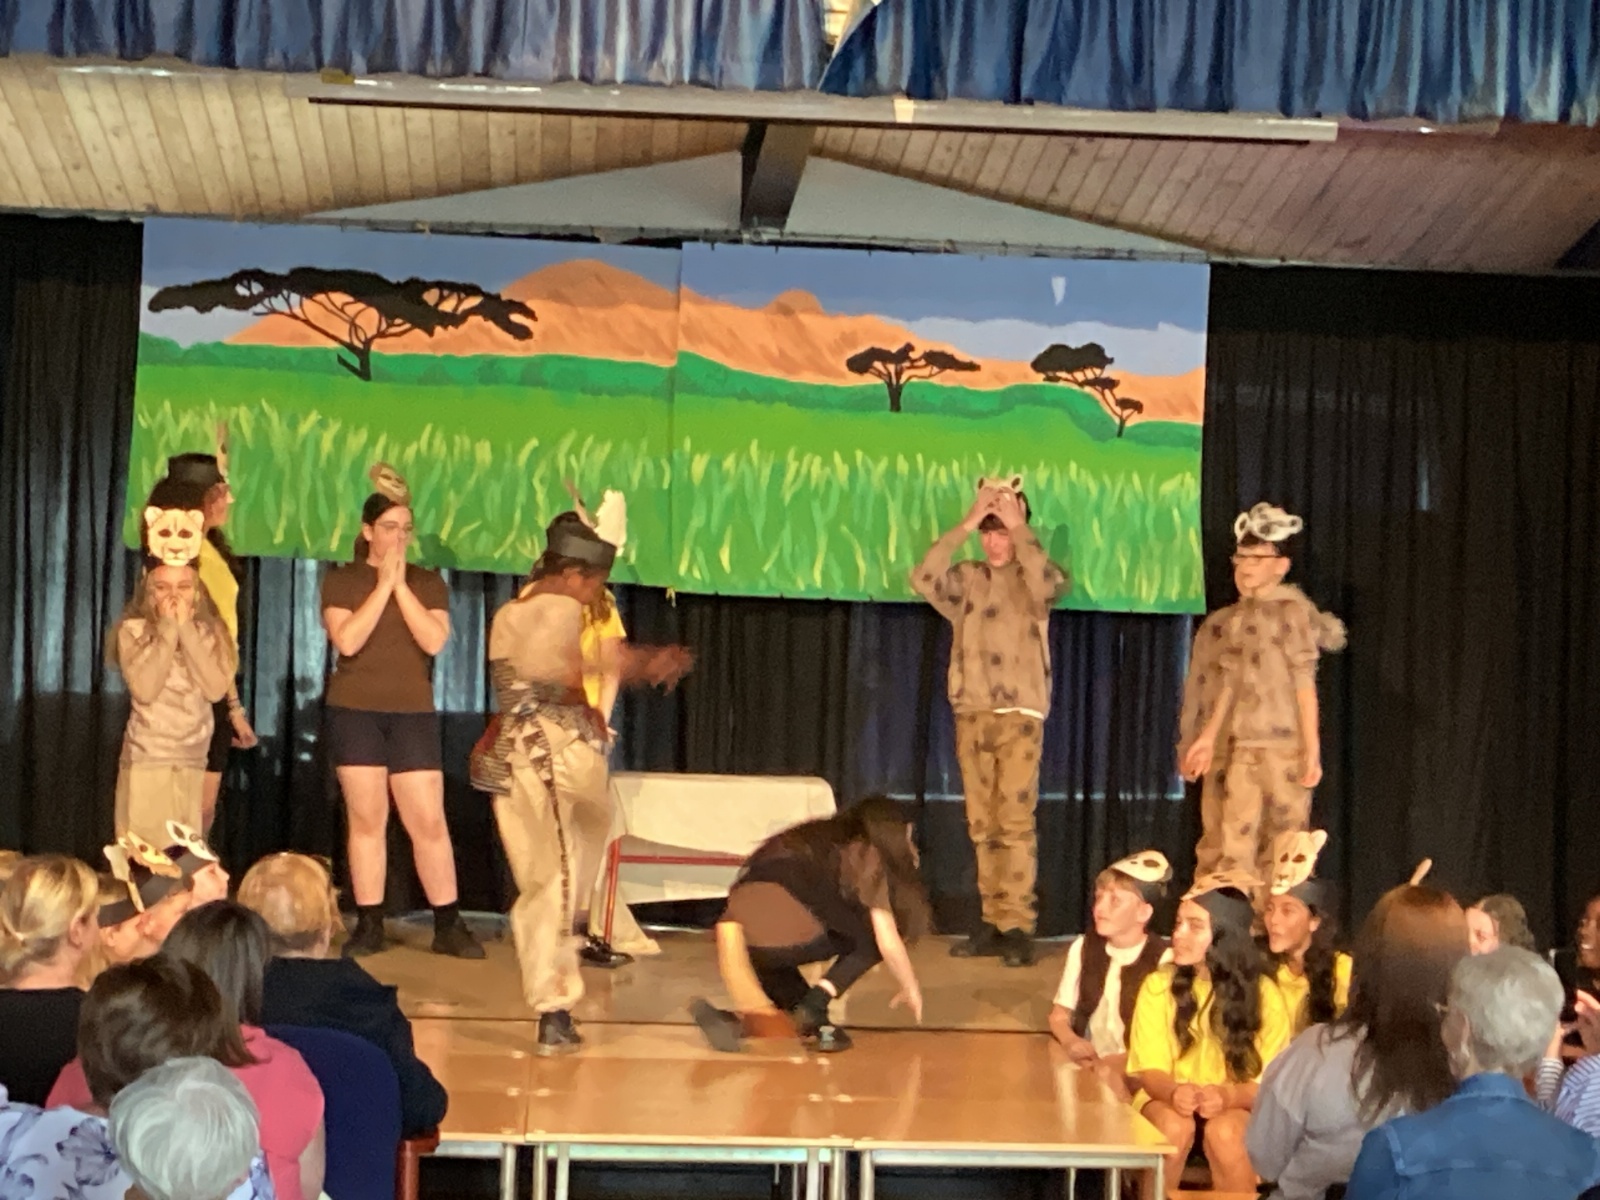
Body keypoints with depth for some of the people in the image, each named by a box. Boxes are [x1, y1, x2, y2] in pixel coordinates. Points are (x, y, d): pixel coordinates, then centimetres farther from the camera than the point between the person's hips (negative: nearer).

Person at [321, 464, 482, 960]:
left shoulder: (428, 582, 9)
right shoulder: (341, 580, 4)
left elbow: (434, 641, -7)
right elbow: (347, 640, -12)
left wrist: (401, 585, -10)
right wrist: (383, 585, -11)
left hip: (413, 714, 1)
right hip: (355, 713, -1)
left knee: (429, 821, -2)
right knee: (367, 819, 0)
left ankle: (449, 926, 3)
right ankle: (369, 926, 6)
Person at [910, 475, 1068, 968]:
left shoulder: (1030, 579, 3)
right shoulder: (966, 579, 11)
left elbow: (1049, 585, -21)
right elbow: (923, 579, -7)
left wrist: (1019, 526, -15)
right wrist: (965, 525, -9)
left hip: (1019, 714, -4)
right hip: (970, 714, 4)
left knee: (1015, 822, -9)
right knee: (983, 826, 5)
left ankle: (1017, 926, -9)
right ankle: (992, 922, 10)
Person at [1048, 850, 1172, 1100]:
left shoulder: (1163, 961, -8)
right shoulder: (1083, 948, 11)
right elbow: (1059, 1015, 14)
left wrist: (1116, 1064, -22)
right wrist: (1071, 1041, -9)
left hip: (1135, 1071, -4)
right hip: (1087, 1062, 4)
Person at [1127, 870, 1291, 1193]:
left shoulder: (1263, 993, -8)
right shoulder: (1159, 985, -5)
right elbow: (1150, 1071, -8)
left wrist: (1229, 1096, -32)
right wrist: (1173, 1091, -32)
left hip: (1238, 1107, -1)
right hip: (1168, 1099, 1)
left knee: (1225, 1132, -33)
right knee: (1173, 1126, -32)